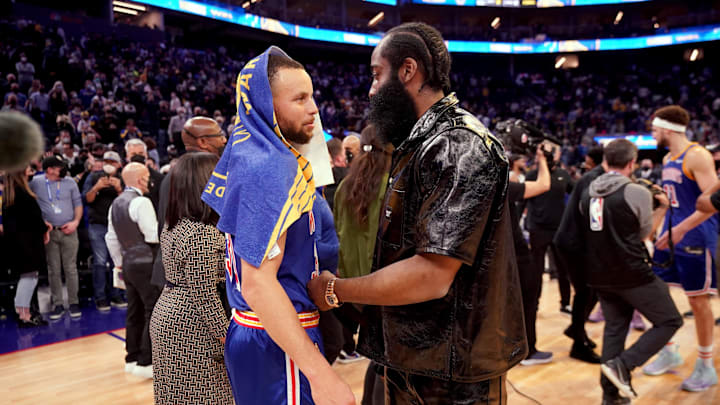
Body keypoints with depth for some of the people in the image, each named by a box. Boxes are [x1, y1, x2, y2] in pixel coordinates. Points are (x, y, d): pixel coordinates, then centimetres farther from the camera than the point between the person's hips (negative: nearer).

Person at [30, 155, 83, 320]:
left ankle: (73, 303, 9)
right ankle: (57, 304, 14)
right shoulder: (36, 182, 1)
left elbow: (78, 203, 8)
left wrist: (76, 221, -5)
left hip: (68, 231, 0)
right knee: (53, 270, 6)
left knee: (70, 268, 2)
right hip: (49, 232, 0)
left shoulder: (70, 182, 5)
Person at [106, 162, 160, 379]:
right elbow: (154, 235, -19)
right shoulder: (141, 202, -16)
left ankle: (132, 358, 24)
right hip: (145, 263, -9)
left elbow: (111, 238, 17)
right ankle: (146, 363, -1)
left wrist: (119, 262, 24)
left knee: (135, 312, 16)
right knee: (153, 312, -4)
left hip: (128, 262, 9)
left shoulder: (116, 203, 13)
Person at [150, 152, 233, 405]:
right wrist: (226, 335, -16)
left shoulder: (172, 226, 8)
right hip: (191, 331, -10)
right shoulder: (201, 233, -22)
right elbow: (204, 294, -22)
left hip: (167, 317, 10)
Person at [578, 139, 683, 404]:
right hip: (633, 273, -6)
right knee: (670, 321, 10)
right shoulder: (637, 192, -12)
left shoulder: (587, 194, 6)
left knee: (614, 328, 18)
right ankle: (622, 364, -5)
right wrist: (662, 207, 17)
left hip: (600, 275, 6)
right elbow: (645, 233, 2)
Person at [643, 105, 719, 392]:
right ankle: (669, 353, 26)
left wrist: (681, 229, -28)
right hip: (671, 235, 8)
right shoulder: (667, 159, 11)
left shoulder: (697, 156, -15)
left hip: (695, 239, -8)